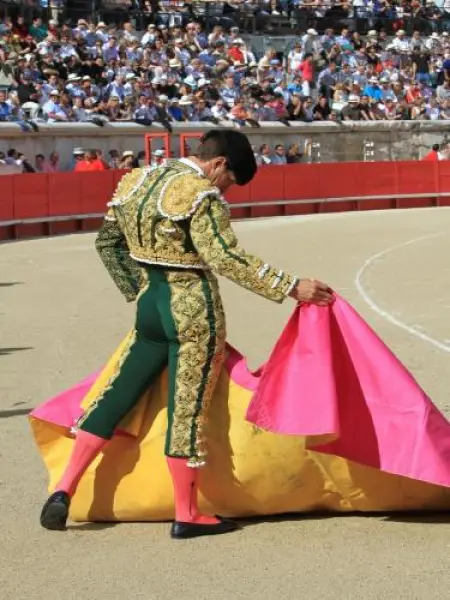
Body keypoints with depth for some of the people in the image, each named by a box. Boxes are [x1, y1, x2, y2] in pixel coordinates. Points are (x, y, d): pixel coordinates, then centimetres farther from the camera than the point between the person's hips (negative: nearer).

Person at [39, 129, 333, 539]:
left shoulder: (139, 181, 9)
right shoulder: (201, 195, -15)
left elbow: (108, 242, 14)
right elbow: (227, 259, -23)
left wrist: (140, 293, 17)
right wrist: (291, 288, -23)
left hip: (150, 305, 7)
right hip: (194, 312, -7)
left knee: (115, 397, 12)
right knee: (188, 409, 0)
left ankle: (64, 491, 10)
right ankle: (186, 516, 8)